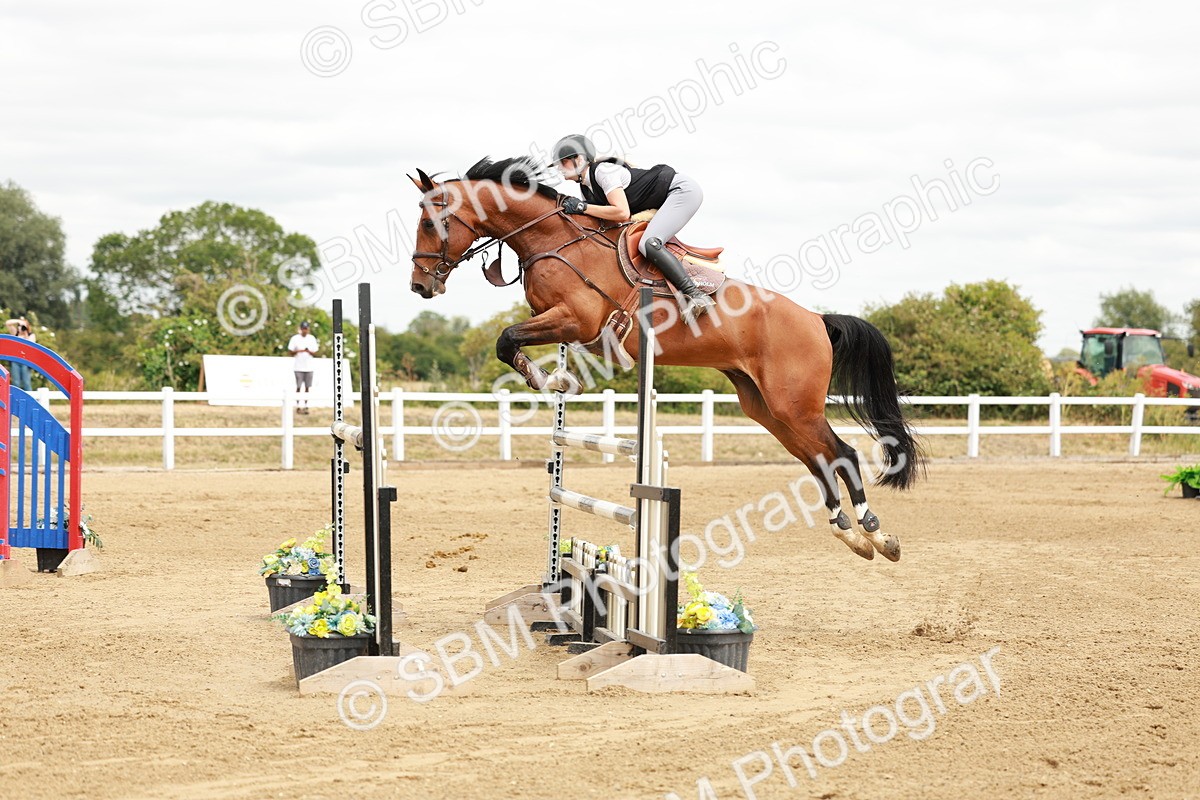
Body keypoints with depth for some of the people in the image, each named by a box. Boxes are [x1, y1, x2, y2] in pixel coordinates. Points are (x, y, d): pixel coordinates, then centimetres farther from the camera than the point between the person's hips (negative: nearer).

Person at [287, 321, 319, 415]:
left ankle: (305, 406, 7)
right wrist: (299, 351, -18)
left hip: (309, 367, 2)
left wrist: (308, 351, -16)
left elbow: (315, 353, 6)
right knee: (299, 387, -5)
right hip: (298, 367, -2)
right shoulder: (295, 338, 0)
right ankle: (298, 406, -1)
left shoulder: (312, 338, 7)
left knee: (307, 387, 1)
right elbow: (290, 351, 0)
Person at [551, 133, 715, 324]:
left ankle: (695, 294, -27)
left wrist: (582, 207, -25)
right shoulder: (586, 187, 7)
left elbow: (622, 213, -30)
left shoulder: (603, 171, -21)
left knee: (648, 244, -25)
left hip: (682, 190, -10)